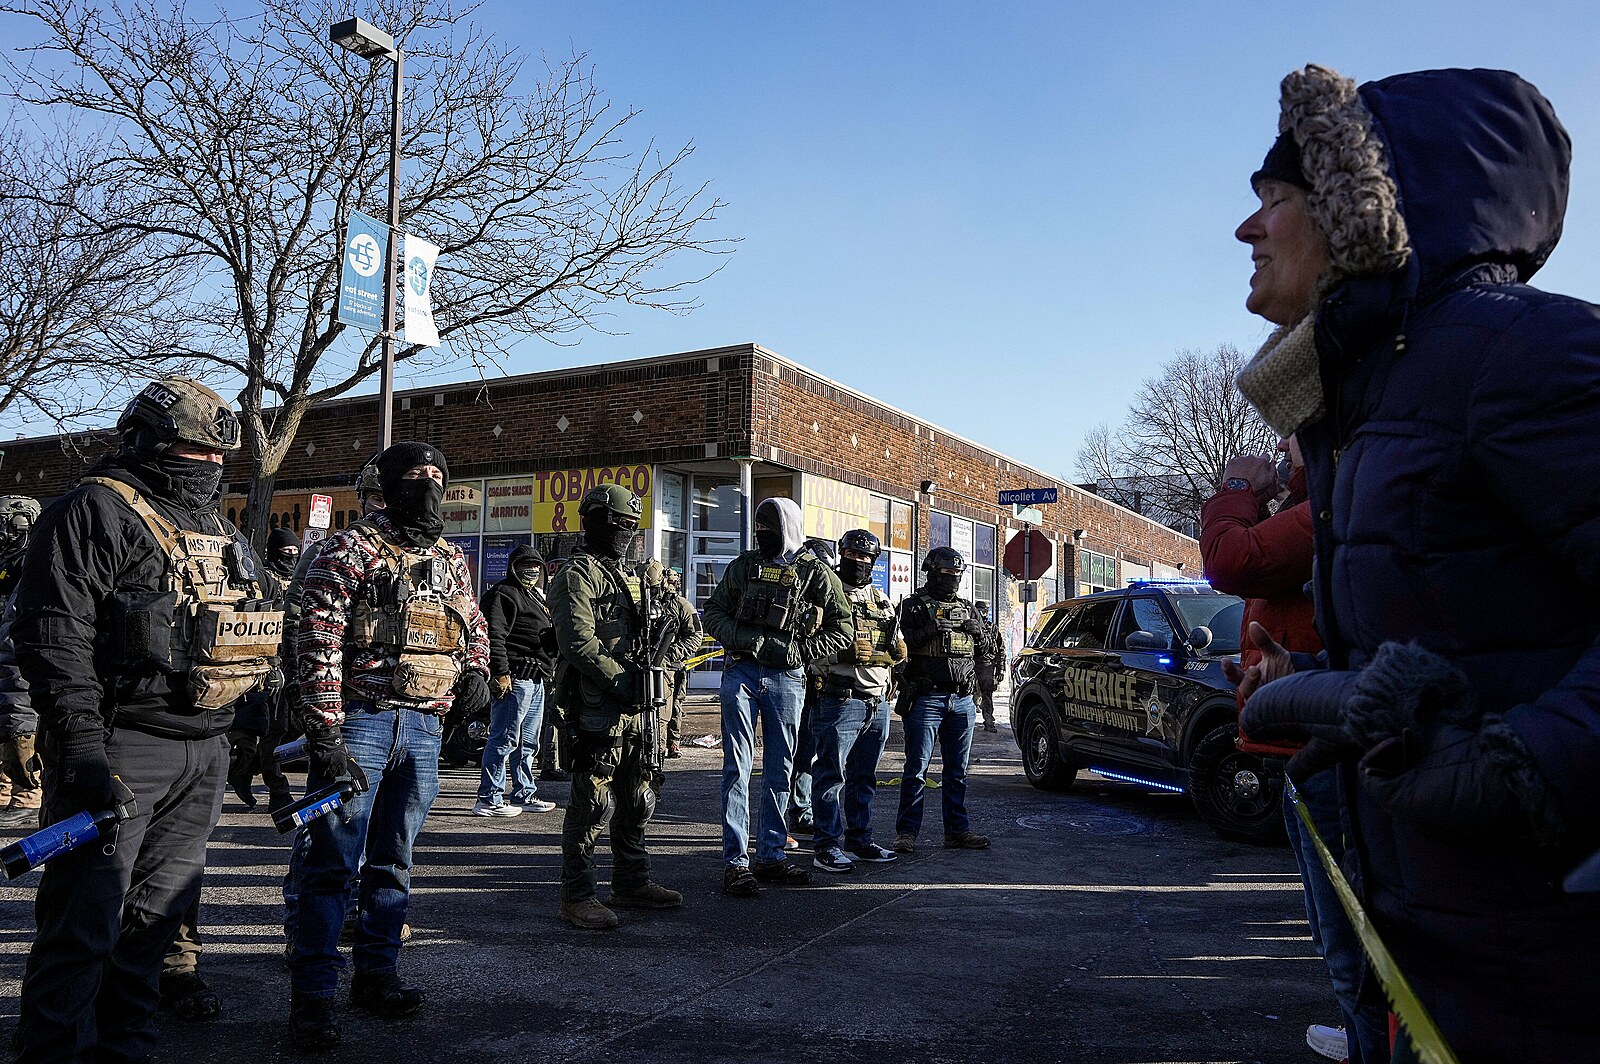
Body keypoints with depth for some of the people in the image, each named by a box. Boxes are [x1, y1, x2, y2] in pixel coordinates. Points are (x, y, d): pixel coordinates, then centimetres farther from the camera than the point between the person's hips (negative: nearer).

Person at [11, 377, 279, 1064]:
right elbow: (52, 636, -15)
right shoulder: (93, 512, -6)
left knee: (156, 915, 14)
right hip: (119, 748, -7)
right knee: (84, 922, -1)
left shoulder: (219, 533, 18)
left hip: (204, 751, 7)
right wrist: (80, 748, -22)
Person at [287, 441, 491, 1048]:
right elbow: (317, 641, -12)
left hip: (424, 727, 6)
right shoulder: (353, 547, -6)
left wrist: (475, 668, 4)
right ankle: (312, 996, 8)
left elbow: (473, 623, 27)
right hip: (360, 720, -6)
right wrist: (325, 734, -18)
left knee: (393, 861, 15)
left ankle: (376, 976, 27)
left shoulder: (451, 560, 13)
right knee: (335, 861, -2)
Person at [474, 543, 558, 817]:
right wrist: (500, 672, -25)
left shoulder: (535, 596, 23)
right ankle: (489, 800, -3)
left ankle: (524, 794, 24)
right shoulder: (505, 594, -8)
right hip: (515, 678, -10)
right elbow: (495, 635, -19)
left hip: (536, 680, 10)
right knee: (505, 739, -8)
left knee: (528, 742, 15)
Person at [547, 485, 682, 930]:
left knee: (638, 800, 15)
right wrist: (623, 683, -19)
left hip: (631, 710, 10)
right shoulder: (579, 574, -9)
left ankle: (632, 883, 27)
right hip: (596, 709, -9)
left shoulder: (626, 576, 21)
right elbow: (579, 642, -19)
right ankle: (578, 896, 6)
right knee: (591, 802, -4)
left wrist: (646, 681, 13)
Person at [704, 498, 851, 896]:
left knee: (779, 770, 8)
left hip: (786, 679, 0)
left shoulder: (816, 574, 3)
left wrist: (798, 650, -9)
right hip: (741, 673, 0)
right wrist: (743, 636, -8)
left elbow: (842, 628, 3)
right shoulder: (742, 567, 9)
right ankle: (735, 861, 1)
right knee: (737, 767, -3)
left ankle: (771, 856, 20)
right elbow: (713, 612, 11)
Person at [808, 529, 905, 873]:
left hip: (877, 704, 7)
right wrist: (846, 654, -24)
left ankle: (859, 840, 24)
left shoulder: (881, 600, 18)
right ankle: (826, 847, 3)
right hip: (840, 701, -7)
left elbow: (900, 651, 16)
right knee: (832, 776, -3)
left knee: (863, 778, 15)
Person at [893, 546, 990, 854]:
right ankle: (906, 831, 4)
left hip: (962, 700, 5)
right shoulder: (914, 605, 1)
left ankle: (957, 830, 17)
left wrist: (978, 631, 0)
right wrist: (931, 629, -21)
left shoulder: (967, 607, 17)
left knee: (957, 771, 10)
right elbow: (900, 643, -11)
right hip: (926, 698, -5)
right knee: (917, 770, -2)